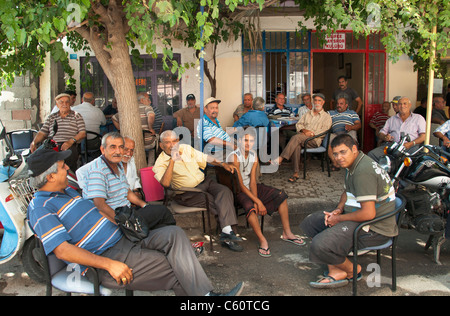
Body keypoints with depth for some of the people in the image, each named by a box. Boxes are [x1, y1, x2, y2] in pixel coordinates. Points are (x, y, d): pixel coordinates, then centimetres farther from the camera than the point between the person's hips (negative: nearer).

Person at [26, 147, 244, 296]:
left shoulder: (67, 190, 19)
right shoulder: (40, 208, -12)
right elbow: (62, 250, -22)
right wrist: (109, 264, -26)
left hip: (124, 239, 8)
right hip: (105, 258, -8)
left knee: (173, 234, -15)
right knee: (176, 267, -17)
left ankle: (205, 293, -18)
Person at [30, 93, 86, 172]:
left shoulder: (76, 116, 17)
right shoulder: (51, 117, 26)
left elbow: (82, 133, 5)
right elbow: (42, 133, 19)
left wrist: (71, 141, -14)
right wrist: (34, 142, -2)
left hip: (70, 145, -2)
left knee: (69, 154, -40)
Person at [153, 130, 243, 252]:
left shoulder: (186, 148, 12)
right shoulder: (160, 163, -5)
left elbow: (204, 158, 20)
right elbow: (165, 183, -22)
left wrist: (223, 164, 7)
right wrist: (172, 161, -25)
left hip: (204, 182, 5)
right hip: (187, 193, -5)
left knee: (224, 191, -24)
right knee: (217, 203, -25)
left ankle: (226, 232, -30)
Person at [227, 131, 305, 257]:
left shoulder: (254, 156, -2)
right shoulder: (234, 157, -22)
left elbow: (253, 181, -6)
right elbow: (240, 184, -24)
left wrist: (256, 201, -21)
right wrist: (258, 202, -26)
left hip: (250, 187, 7)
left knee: (281, 195, -2)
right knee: (249, 206, -38)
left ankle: (287, 233, 5)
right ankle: (262, 241, -25)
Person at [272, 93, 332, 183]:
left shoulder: (327, 117, 15)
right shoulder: (307, 114, 30)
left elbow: (324, 131, 0)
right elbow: (298, 124, 19)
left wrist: (312, 133, -13)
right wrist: (303, 130, -2)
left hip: (314, 139, -3)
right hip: (302, 137, 3)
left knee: (297, 137, -34)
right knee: (297, 146, -35)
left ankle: (280, 159, -41)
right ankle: (296, 173, -35)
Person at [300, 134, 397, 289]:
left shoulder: (363, 172, -24)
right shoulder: (353, 165, 10)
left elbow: (368, 213, -28)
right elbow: (347, 192, 27)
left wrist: (339, 219, -14)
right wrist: (338, 209, 6)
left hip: (374, 229, -11)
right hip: (357, 215, 11)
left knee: (319, 247, -26)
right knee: (309, 223, 12)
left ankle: (352, 270, 4)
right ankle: (336, 270, 5)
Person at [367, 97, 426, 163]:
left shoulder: (418, 118, 18)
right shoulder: (391, 119, 28)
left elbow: (423, 136, 5)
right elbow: (381, 133, 23)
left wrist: (411, 143, -14)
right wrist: (385, 137, -3)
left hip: (410, 147, -3)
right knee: (371, 154, -22)